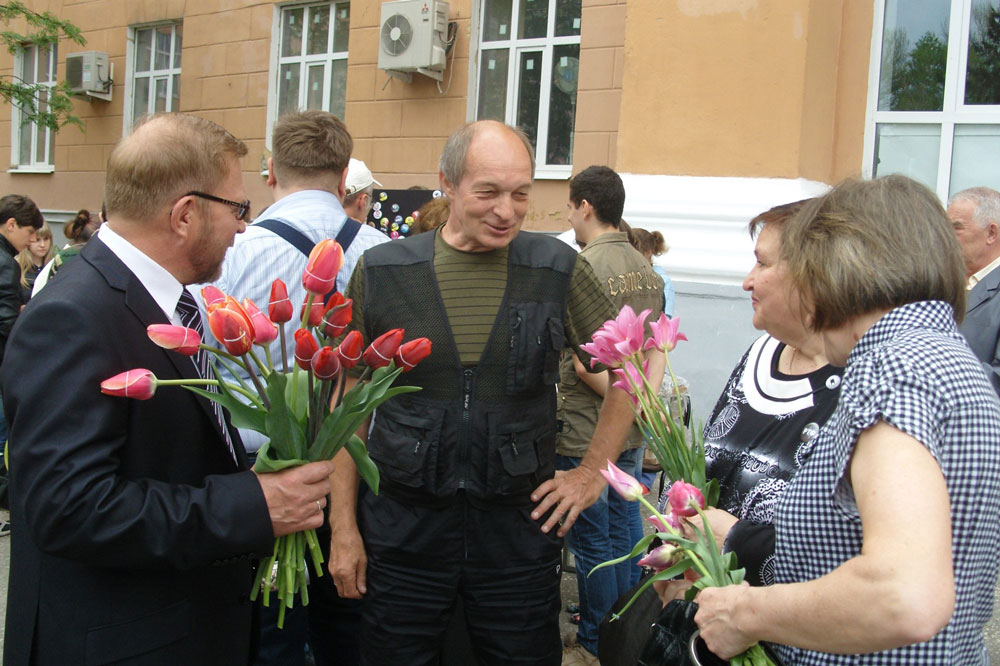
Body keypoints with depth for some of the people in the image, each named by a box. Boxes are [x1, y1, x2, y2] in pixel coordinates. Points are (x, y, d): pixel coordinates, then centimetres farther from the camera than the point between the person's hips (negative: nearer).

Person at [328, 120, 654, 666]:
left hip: (519, 524, 0)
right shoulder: (381, 272, -2)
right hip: (403, 526, 0)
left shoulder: (559, 271, -2)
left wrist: (593, 472, 5)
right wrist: (343, 525, 1)